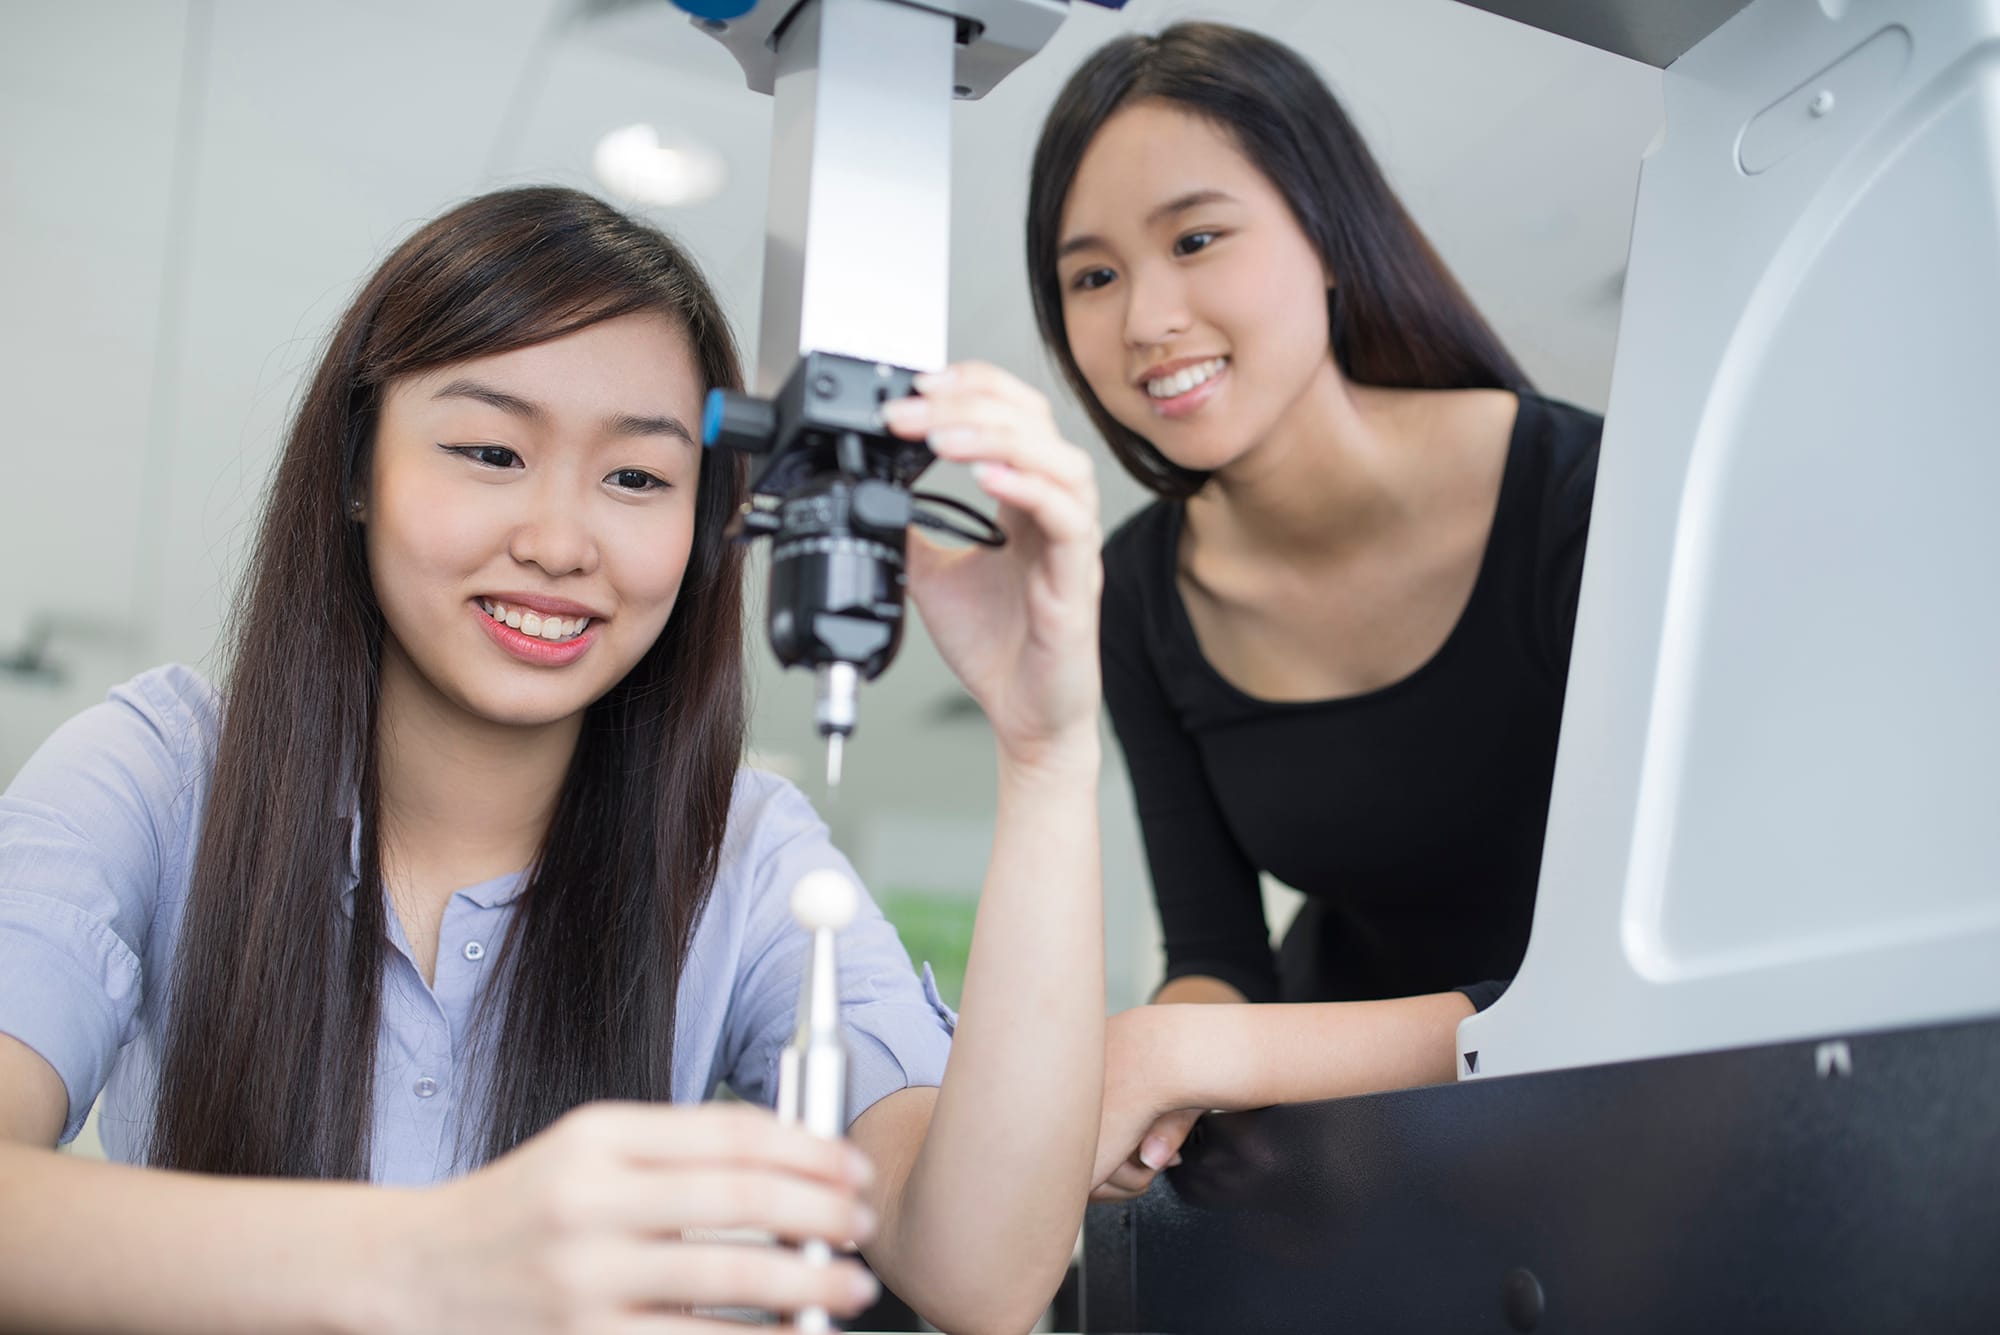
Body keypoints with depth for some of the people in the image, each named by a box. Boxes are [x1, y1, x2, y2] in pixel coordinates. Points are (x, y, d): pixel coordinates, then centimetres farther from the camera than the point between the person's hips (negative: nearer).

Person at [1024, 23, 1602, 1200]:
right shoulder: (1144, 588, -8)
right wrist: (1123, 1077, -28)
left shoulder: (1583, 496, -24)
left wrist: (1187, 1051, -34)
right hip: (1349, 1112, 3)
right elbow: (1216, 961, -4)